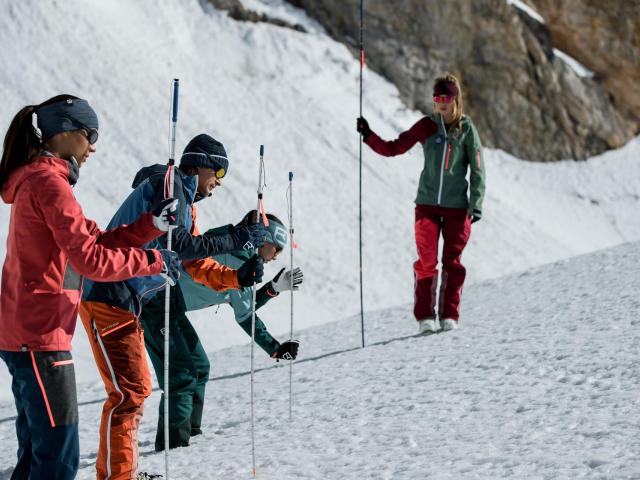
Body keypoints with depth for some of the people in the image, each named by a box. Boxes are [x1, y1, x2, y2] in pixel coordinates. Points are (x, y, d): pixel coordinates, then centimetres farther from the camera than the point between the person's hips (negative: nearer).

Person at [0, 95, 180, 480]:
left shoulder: (35, 181, 18)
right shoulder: (49, 184, -14)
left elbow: (98, 241, 16)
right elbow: (90, 259, -20)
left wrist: (154, 224, 6)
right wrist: (154, 261, -10)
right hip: (40, 337, -11)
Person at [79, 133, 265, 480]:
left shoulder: (185, 202, 21)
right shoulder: (167, 183, -10)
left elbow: (197, 263, 19)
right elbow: (175, 244, -21)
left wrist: (236, 277, 2)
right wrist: (235, 240, -17)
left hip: (126, 304, 11)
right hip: (109, 299, -11)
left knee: (137, 389, 17)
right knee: (128, 393, -12)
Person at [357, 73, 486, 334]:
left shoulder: (466, 129, 0)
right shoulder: (426, 126, 3)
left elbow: (477, 169, 1)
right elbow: (393, 148, 6)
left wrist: (476, 204, -6)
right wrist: (369, 136, -8)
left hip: (457, 205, -1)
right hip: (427, 203, 1)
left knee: (452, 261, 2)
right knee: (426, 262, -5)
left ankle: (449, 316, 9)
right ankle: (425, 317, -1)